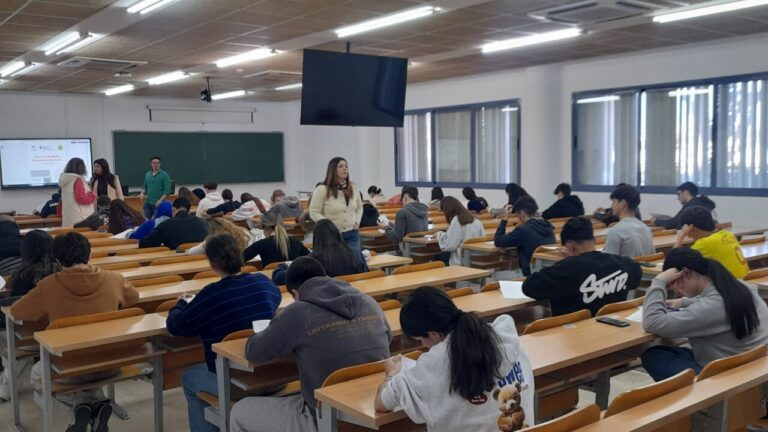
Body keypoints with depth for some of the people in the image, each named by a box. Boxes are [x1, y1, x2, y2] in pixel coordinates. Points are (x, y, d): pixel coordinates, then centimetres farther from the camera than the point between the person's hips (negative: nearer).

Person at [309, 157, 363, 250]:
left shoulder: (353, 188, 8)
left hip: (352, 234, 5)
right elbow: (314, 213, -10)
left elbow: (359, 207, 21)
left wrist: (356, 222, 5)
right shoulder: (322, 190, -9)